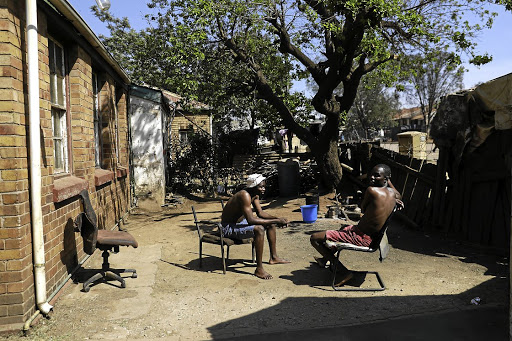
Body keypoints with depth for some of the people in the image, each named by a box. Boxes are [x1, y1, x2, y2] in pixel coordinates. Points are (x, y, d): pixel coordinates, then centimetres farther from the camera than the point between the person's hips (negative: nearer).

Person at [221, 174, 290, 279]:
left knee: (271, 224, 11)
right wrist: (276, 221, -31)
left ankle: (273, 257, 23)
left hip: (240, 222, 10)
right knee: (259, 229, -31)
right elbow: (250, 220, -35)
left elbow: (260, 213, 8)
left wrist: (277, 219, -9)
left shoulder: (255, 194, 0)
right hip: (229, 227, -10)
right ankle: (259, 269, -24)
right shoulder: (245, 195, -29)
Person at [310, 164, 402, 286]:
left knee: (314, 238, -5)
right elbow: (399, 197, 26)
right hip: (371, 236, 9)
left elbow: (363, 209, -5)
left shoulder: (372, 190, -25)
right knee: (343, 228, 40)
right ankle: (325, 259, 55)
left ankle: (344, 272, 2)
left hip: (359, 238, -9)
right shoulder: (393, 193, -1)